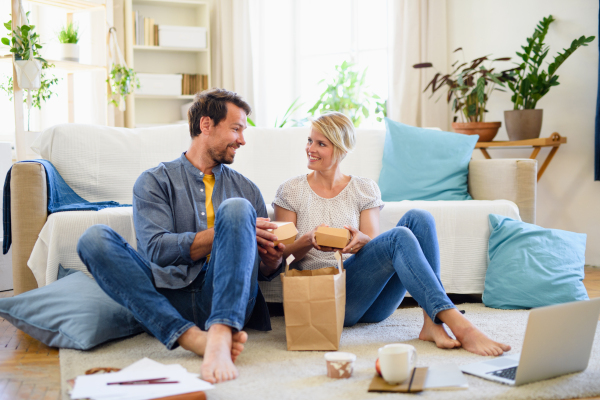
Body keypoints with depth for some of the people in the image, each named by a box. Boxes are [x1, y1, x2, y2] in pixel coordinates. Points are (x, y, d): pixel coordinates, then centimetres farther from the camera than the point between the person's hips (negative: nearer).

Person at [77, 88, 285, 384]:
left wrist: (271, 261, -4)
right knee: (95, 238, -21)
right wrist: (231, 231, -10)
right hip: (169, 300, -1)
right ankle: (191, 336, -37)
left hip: (225, 301, 1)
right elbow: (157, 249, -5)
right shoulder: (154, 181, 13)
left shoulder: (246, 189, 22)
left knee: (237, 208, -20)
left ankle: (220, 334, -41)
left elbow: (264, 272, 21)